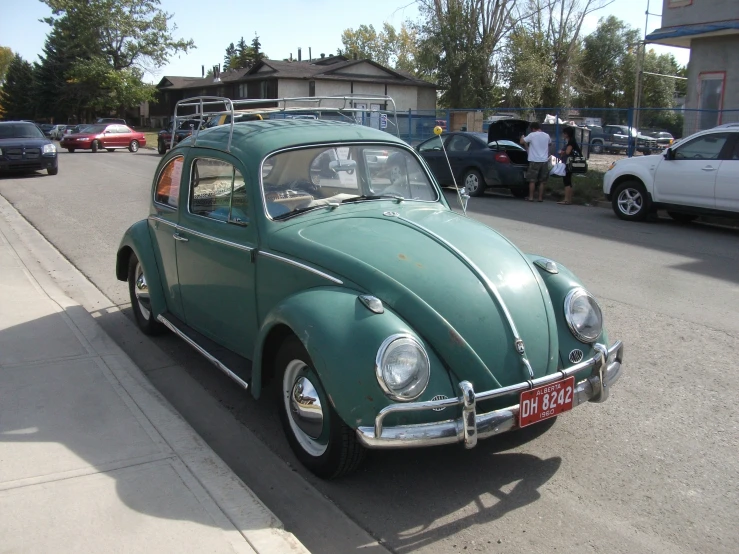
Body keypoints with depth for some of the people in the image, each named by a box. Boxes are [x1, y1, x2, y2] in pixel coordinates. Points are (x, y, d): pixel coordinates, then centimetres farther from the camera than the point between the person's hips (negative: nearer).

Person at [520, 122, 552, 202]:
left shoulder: (532, 135, -7)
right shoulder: (547, 136, 9)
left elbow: (522, 142, -4)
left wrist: (522, 137, 18)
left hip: (534, 160, -4)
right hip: (544, 161, 4)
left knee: (532, 180, 3)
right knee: (542, 181, 8)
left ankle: (531, 197, 2)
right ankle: (540, 197, 9)